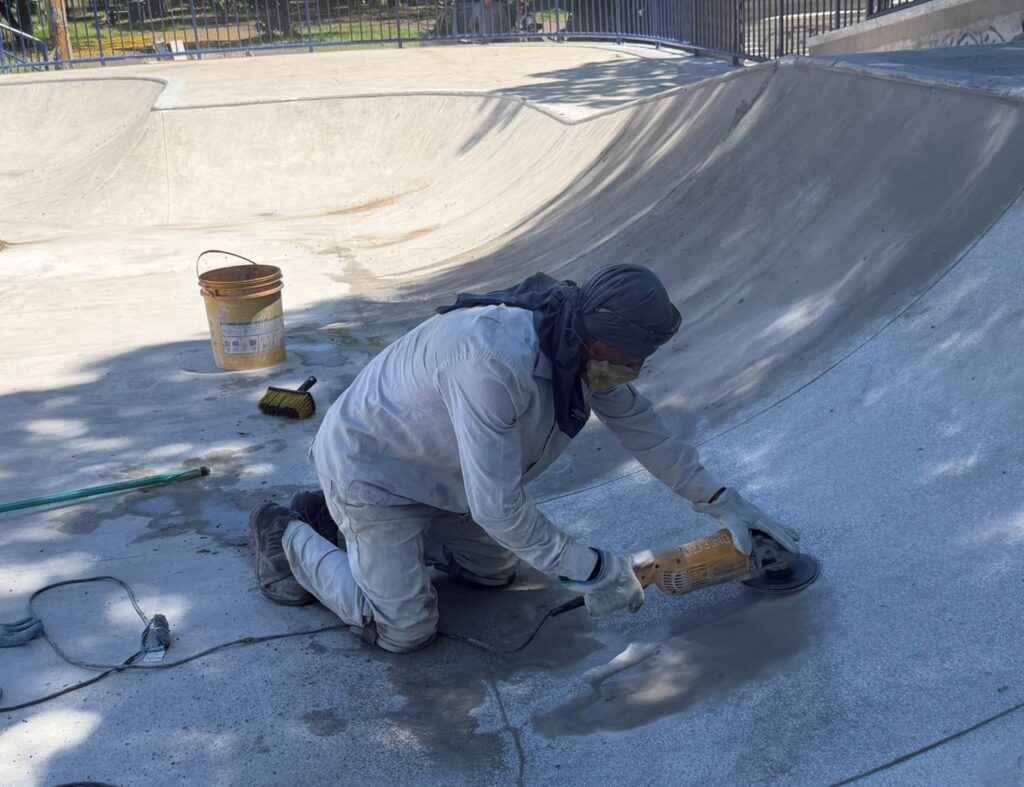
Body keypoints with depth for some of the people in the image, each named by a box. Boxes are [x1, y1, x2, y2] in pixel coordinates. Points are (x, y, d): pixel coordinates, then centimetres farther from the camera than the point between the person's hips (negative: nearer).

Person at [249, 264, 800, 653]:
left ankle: (340, 522, 27)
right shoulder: (493, 361, -41)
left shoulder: (586, 348, -13)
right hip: (368, 466, -8)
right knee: (406, 630, -8)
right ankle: (289, 538, 14)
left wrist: (725, 505, 1)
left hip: (435, 469, 9)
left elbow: (643, 430, 2)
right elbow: (497, 506, -35)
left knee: (494, 571, 18)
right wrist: (590, 570, -25)